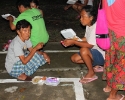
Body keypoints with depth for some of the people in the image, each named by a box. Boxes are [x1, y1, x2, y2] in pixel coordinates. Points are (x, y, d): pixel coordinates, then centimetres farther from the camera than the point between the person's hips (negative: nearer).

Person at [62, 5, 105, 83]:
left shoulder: (96, 27, -28)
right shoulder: (89, 25, 0)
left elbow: (89, 45, -28)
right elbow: (86, 39, 9)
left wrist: (73, 42, -25)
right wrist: (73, 41, -5)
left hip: (103, 56, -9)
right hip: (94, 52, 9)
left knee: (84, 50, -34)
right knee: (74, 58, 3)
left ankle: (91, 73, -13)